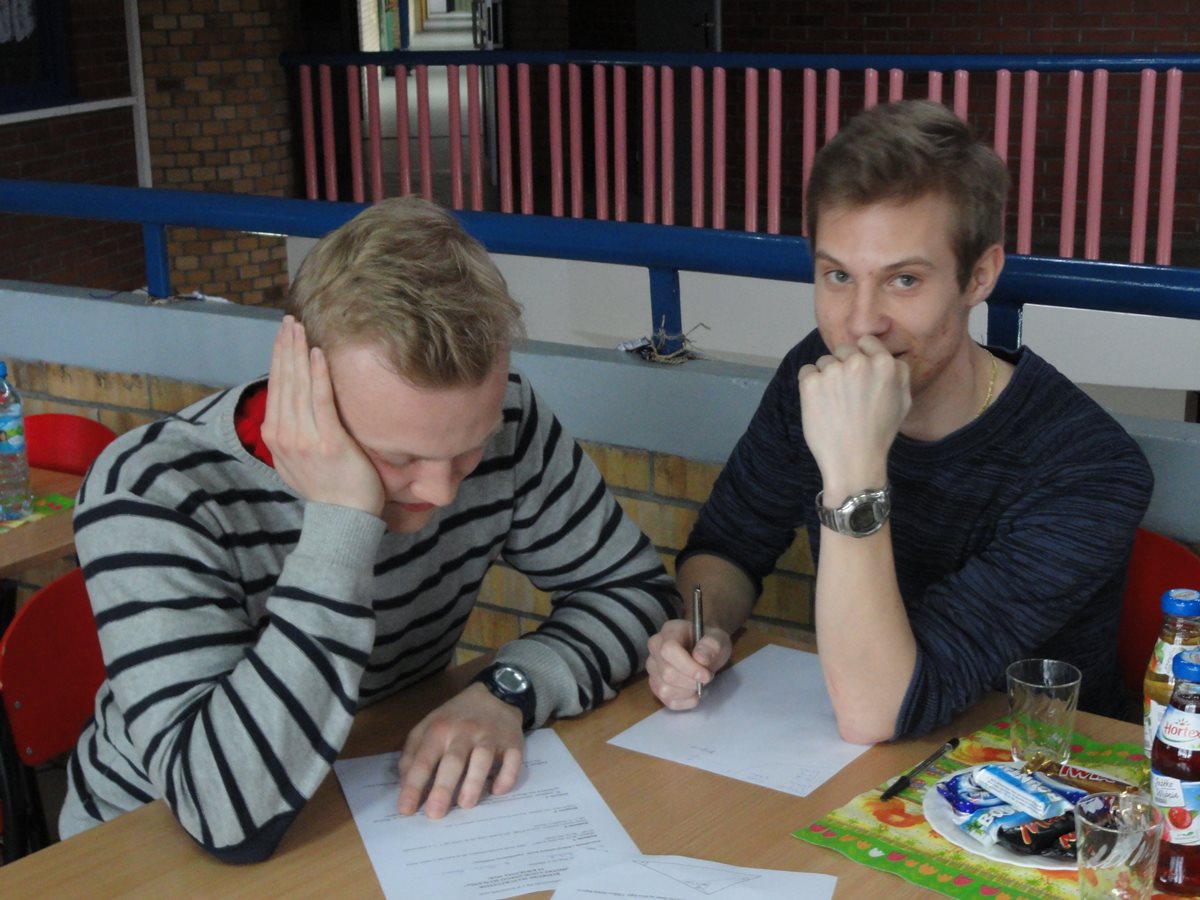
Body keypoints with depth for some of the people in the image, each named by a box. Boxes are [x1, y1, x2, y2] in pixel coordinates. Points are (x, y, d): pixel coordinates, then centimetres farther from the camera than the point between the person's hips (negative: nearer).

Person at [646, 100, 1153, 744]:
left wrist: (854, 470, -35)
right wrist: (700, 629, -14)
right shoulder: (813, 377, -7)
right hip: (828, 764, 4)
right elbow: (727, 545, 7)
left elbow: (872, 715, -28)